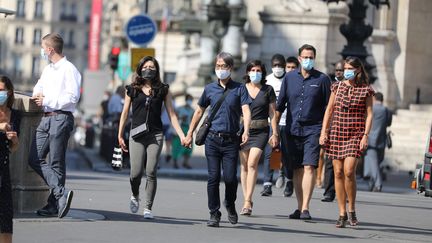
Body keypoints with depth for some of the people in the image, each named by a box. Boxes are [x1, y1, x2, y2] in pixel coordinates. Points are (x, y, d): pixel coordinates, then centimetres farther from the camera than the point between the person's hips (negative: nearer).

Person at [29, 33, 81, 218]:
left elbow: (73, 97, -16)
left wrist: (47, 101, -14)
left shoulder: (69, 69, -8)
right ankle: (61, 192, -4)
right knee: (35, 158, -2)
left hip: (61, 118, -8)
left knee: (56, 163, -7)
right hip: (46, 118, 8)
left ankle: (54, 205, -5)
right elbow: (39, 87, 30)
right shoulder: (47, 69, 19)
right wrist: (37, 94, 5)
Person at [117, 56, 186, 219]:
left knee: (151, 172, -9)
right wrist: (120, 135, 12)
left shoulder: (163, 90, 8)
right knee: (136, 173, -6)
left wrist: (181, 135, 1)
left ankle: (148, 208, -1)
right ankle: (135, 196, 26)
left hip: (155, 135, 0)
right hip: (137, 136, 0)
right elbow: (125, 113, 14)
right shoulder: (132, 89, 9)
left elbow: (171, 114, 8)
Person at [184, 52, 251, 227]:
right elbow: (199, 111, 20)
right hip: (213, 139, 2)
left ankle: (230, 205, 23)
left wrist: (246, 131, -26)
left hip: (231, 140, -2)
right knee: (213, 177, -4)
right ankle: (214, 213, 4)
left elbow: (246, 111, -9)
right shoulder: (210, 89, 10)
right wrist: (190, 134, 19)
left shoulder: (239, 89, 3)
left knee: (230, 177, -5)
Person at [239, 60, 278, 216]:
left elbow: (272, 113, 7)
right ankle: (247, 201, 13)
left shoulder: (268, 90, 5)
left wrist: (275, 134, 3)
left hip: (260, 131, -2)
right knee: (244, 166, 3)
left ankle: (247, 202, -17)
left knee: (252, 163, -15)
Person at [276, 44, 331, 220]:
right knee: (297, 169, 7)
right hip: (293, 130, 3)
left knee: (309, 167, -13)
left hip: (313, 130, -3)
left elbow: (328, 108, 4)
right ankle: (299, 207, 14)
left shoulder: (322, 79, 1)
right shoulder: (290, 77, 8)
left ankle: (305, 208, -16)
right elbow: (280, 105, 12)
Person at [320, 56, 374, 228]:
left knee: (349, 171, -16)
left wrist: (365, 135, -9)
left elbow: (369, 114, 1)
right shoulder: (337, 87, 9)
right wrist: (323, 132, 3)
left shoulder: (366, 90, 1)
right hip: (336, 133, 3)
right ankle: (342, 214, 6)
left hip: (355, 134, -3)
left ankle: (351, 209, 1)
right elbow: (329, 110, 11)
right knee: (338, 172, 1)